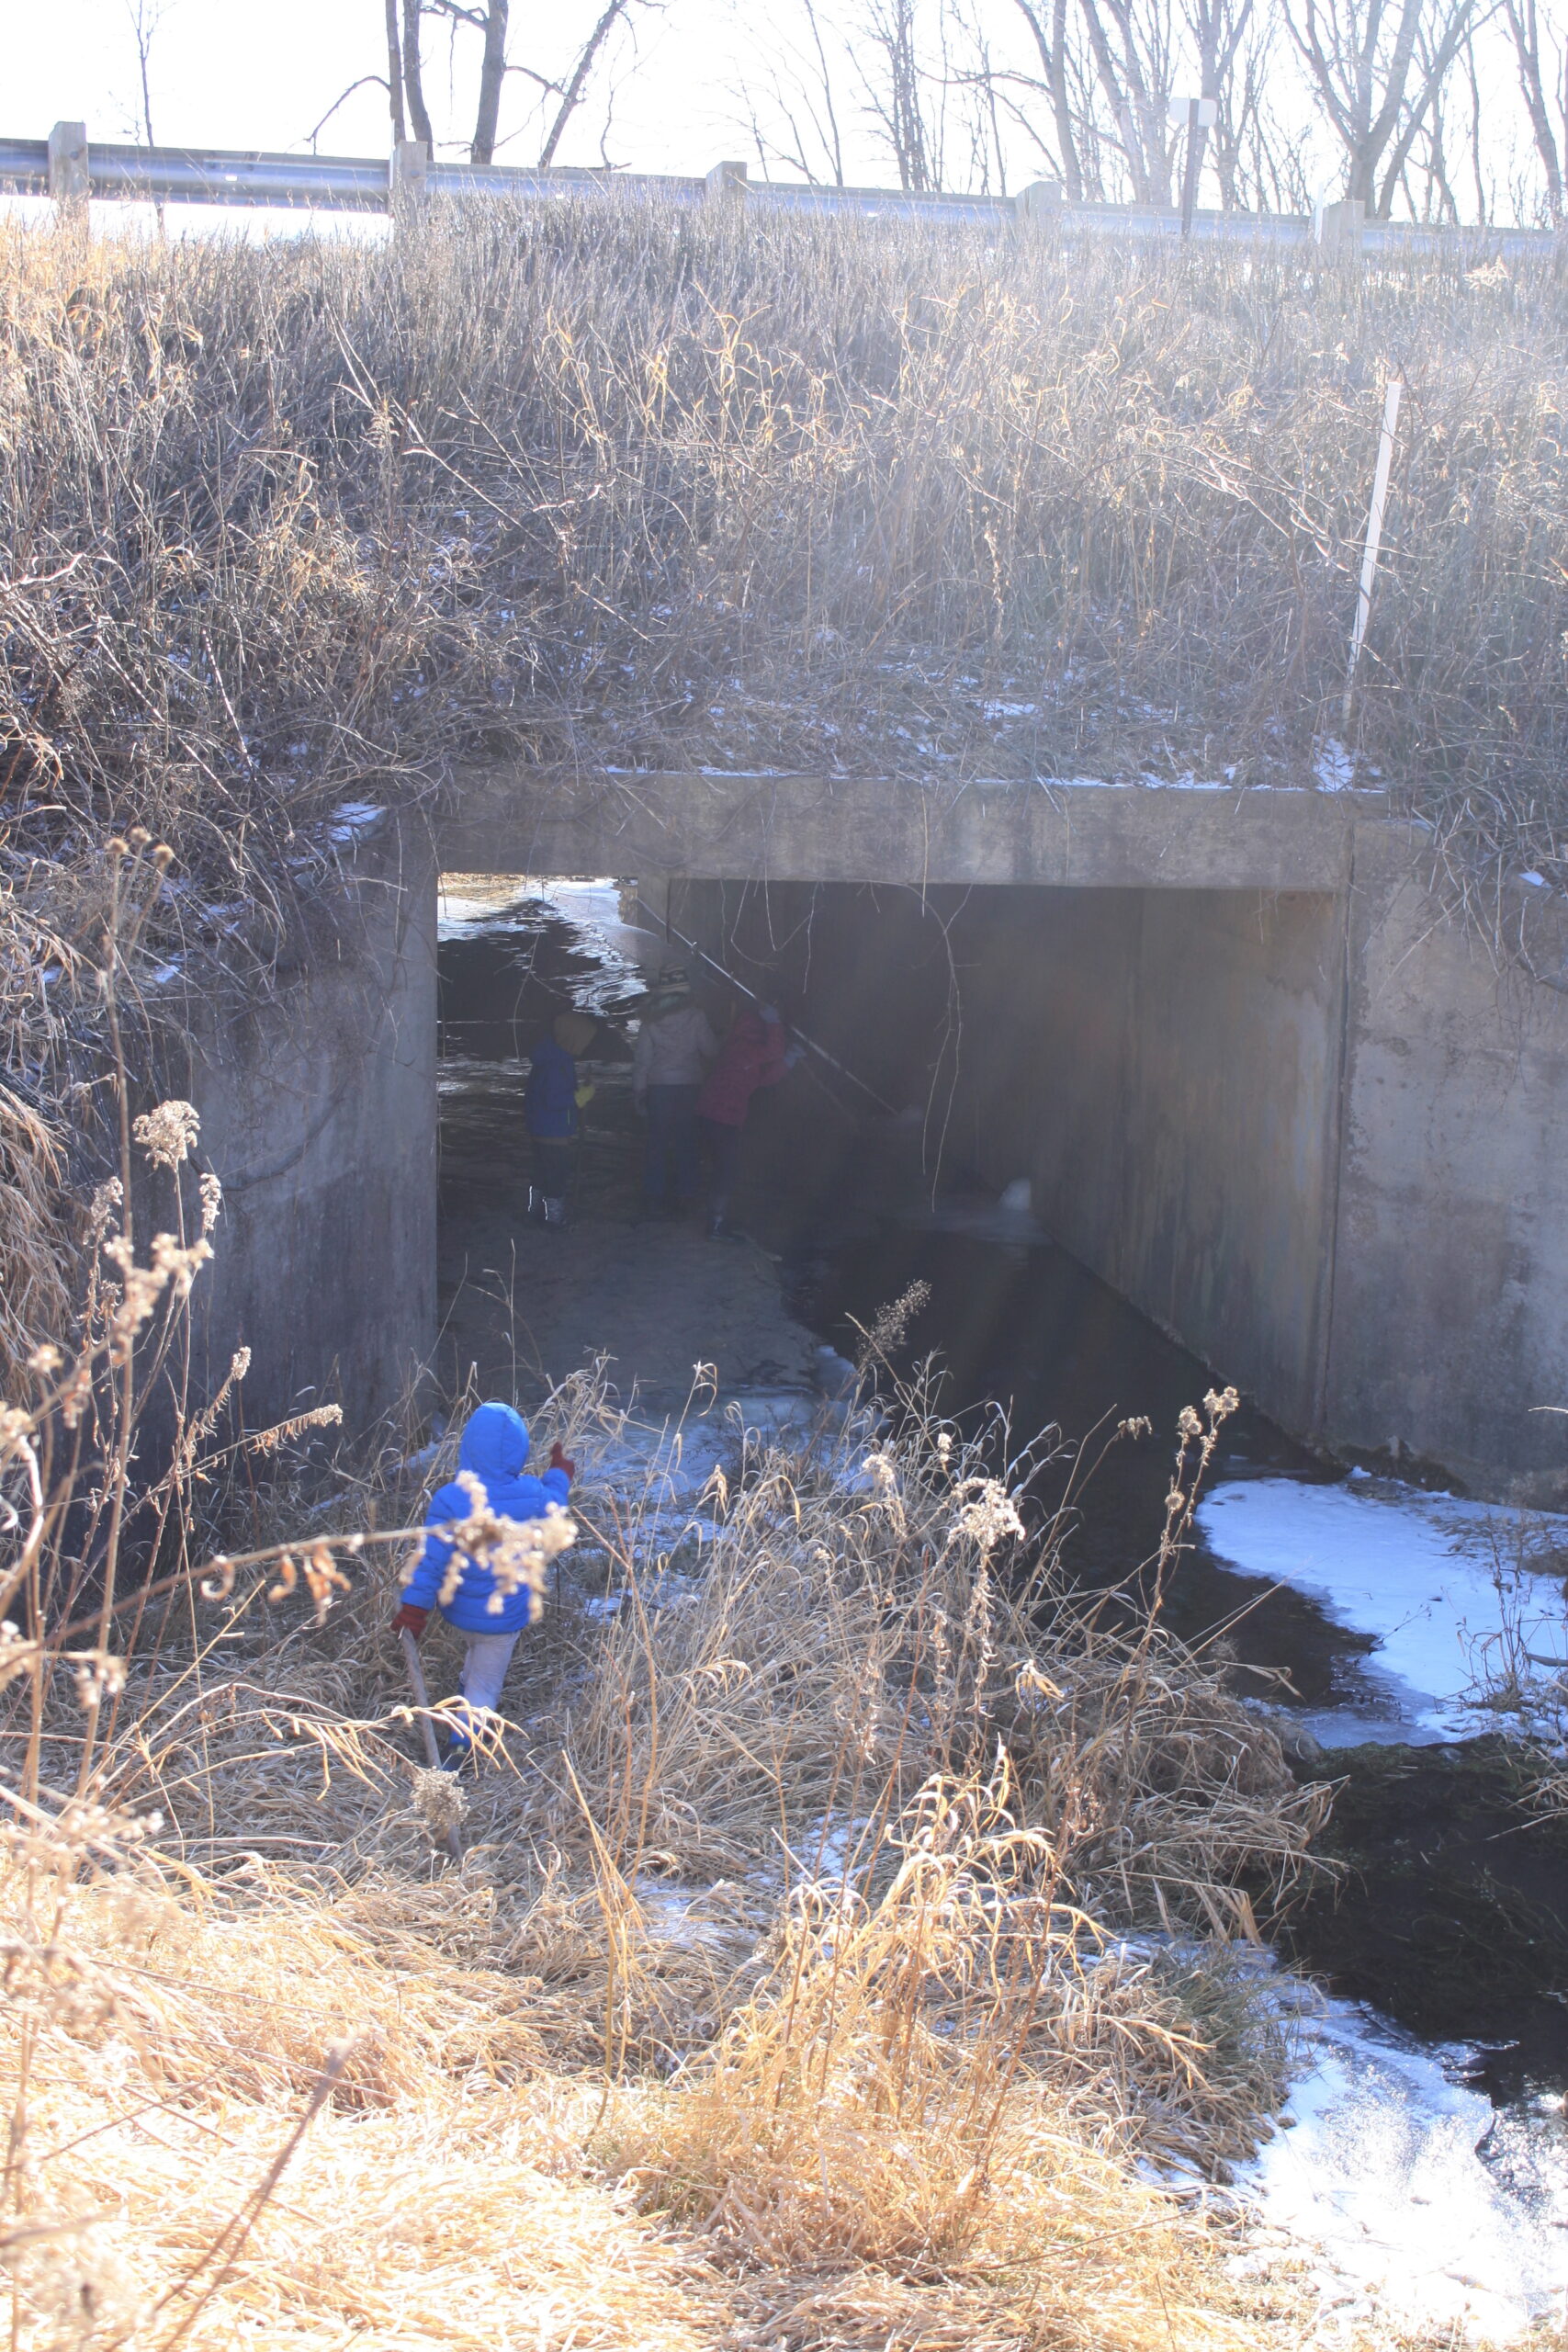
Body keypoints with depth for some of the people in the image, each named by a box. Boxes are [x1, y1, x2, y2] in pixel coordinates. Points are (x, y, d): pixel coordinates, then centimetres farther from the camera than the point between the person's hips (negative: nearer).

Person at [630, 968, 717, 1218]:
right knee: (687, 1141, 9)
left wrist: (639, 1091, 6)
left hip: (658, 1087, 1)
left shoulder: (651, 1018, 0)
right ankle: (686, 1195, 10)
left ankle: (653, 1198, 6)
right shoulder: (695, 1016, -7)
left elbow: (641, 1058, 1)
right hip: (689, 1085, -1)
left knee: (657, 1141, 7)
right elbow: (710, 1049, -6)